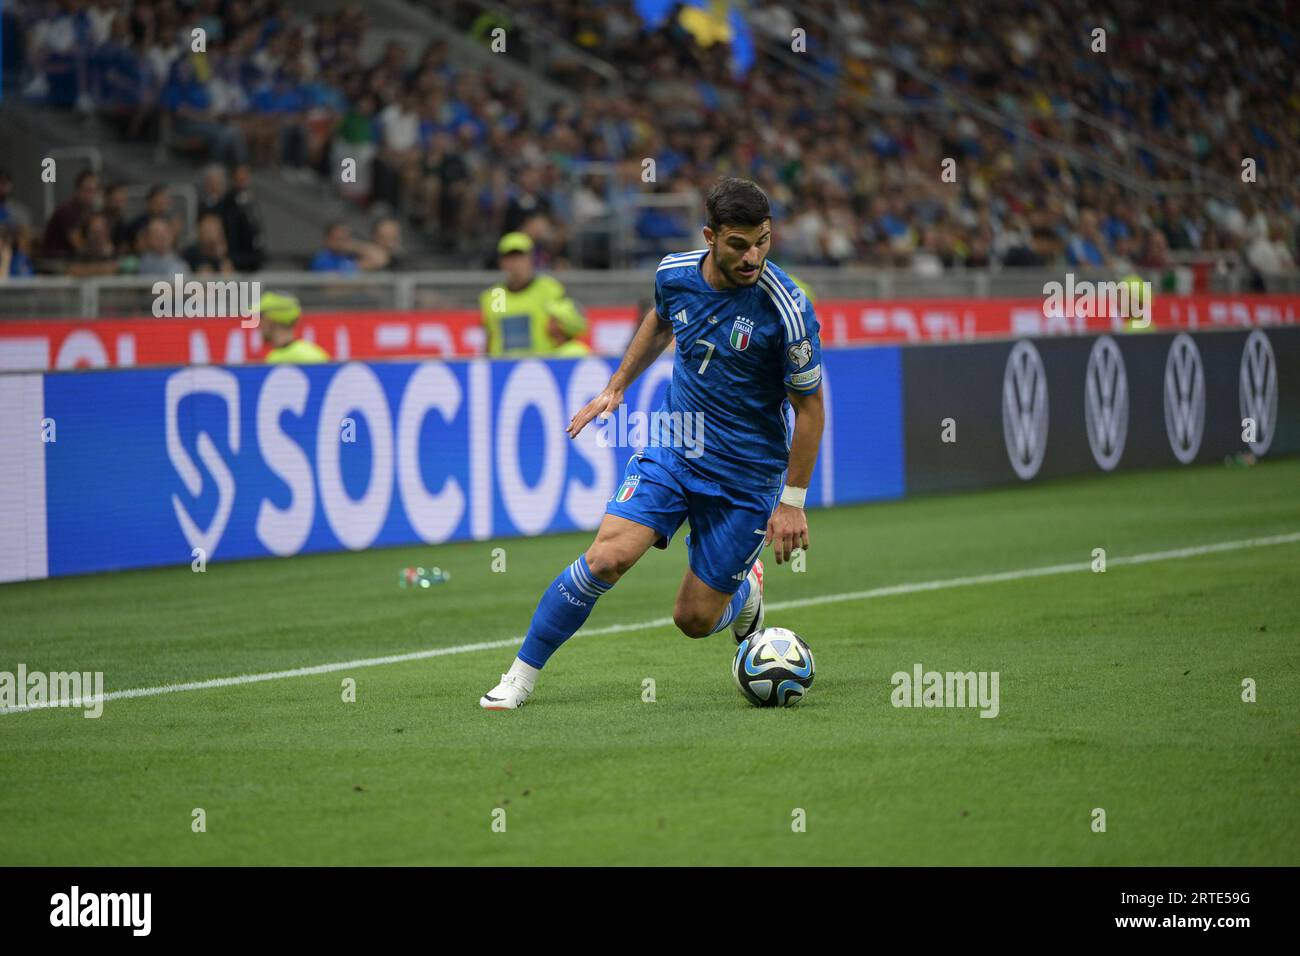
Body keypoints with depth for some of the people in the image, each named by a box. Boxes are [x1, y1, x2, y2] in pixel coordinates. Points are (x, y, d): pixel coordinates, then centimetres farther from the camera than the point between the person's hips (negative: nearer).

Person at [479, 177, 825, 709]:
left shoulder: (786, 311, -21)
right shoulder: (674, 273, -7)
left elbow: (809, 405, -10)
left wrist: (792, 501, -9)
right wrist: (616, 388, 20)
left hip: (745, 475, -3)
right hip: (672, 449, 3)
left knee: (694, 619, 0)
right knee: (607, 557, -17)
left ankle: (747, 593, 38)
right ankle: (522, 675, -3)